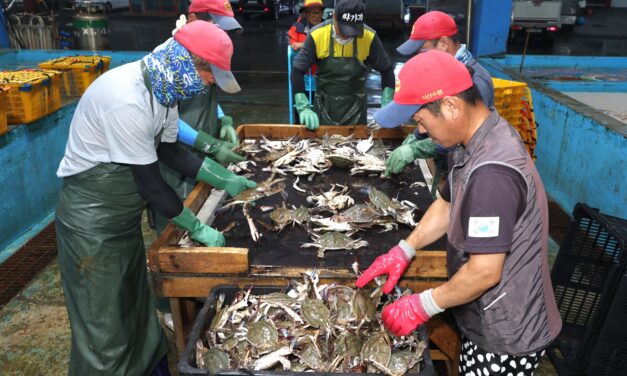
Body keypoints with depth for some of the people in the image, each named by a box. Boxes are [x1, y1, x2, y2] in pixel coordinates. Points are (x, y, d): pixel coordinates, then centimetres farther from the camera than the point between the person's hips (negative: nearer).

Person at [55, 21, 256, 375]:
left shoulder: (164, 88, -2)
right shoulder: (127, 99, -30)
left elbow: (169, 150, 10)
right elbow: (149, 182, -25)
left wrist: (225, 180, 7)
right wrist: (197, 228, -15)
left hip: (125, 216, 9)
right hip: (92, 223, -8)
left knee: (137, 309, 22)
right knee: (104, 327, 6)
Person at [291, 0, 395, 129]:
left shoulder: (369, 37, -15)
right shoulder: (317, 35, -16)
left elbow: (386, 69, -3)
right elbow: (297, 71, -11)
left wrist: (386, 105, -12)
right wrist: (304, 108, -19)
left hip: (355, 105, 0)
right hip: (325, 105, 0)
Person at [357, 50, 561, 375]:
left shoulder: (492, 172, -33)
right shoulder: (477, 144, -1)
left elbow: (485, 272, -30)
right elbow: (447, 204, 12)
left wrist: (423, 306, -16)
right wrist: (403, 251, 3)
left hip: (507, 337, -8)